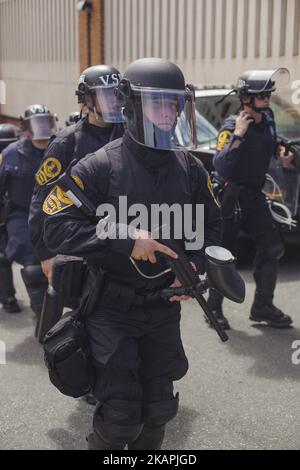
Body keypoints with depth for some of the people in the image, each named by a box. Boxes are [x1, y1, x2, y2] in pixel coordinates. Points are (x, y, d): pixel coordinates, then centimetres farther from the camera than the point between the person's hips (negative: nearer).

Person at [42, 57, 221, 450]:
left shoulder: (190, 168, 1)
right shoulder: (100, 167, -14)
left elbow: (211, 224, 14)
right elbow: (57, 227, -18)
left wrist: (194, 264, -5)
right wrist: (125, 237, -27)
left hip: (164, 307, 5)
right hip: (112, 307, -4)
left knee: (158, 409, 16)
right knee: (120, 415, 0)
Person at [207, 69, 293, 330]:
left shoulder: (268, 118, 4)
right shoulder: (232, 126, -17)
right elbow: (220, 167, -29)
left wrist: (282, 154, 6)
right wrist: (238, 135, -33)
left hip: (254, 195, 7)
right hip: (231, 197, -7)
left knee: (271, 248, 4)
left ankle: (262, 307, 15)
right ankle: (214, 309, 15)